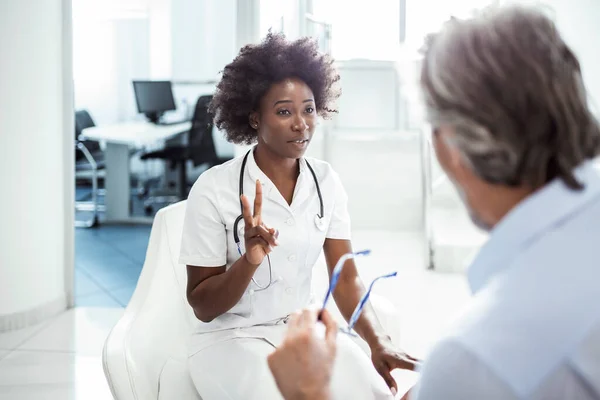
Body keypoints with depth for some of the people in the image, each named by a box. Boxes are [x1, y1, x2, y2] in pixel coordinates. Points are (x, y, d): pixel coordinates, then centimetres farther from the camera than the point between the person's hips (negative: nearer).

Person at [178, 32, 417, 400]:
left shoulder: (326, 181, 1)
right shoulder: (214, 189, -13)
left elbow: (346, 279, 0)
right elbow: (202, 307, -9)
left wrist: (379, 342, -18)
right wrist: (250, 260, -28)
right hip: (231, 339, -4)